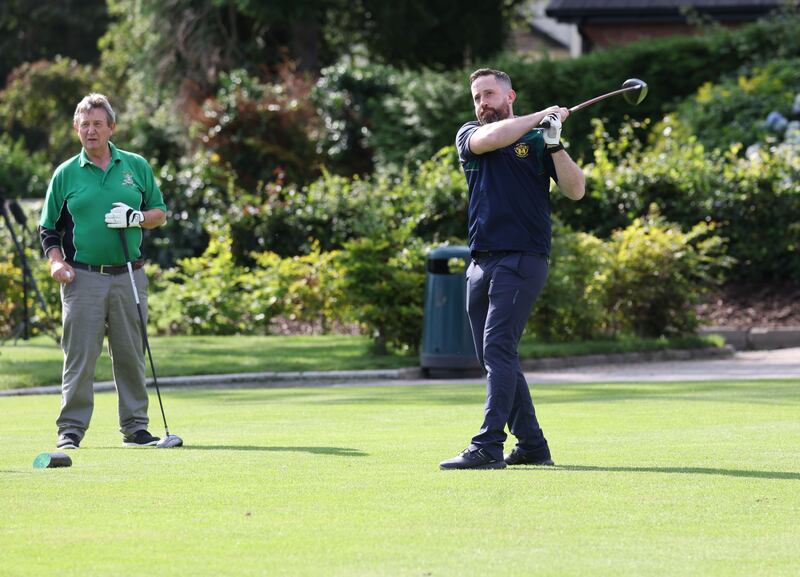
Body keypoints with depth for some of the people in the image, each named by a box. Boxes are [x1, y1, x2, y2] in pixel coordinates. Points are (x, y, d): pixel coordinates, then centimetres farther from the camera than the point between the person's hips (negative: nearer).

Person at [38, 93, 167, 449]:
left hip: (128, 275, 2)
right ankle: (71, 429, 0)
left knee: (130, 354, 5)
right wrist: (56, 260, -6)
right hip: (83, 276, -2)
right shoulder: (66, 174, 6)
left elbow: (160, 212, 13)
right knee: (80, 355, -4)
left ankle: (135, 426, 12)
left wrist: (137, 217, -8)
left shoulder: (136, 166, 10)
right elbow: (48, 227, 10)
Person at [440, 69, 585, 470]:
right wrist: (540, 117, -9)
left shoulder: (537, 141, 6)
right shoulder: (469, 136, 13)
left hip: (523, 259, -5)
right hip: (481, 262, 5)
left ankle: (488, 447, -22)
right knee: (493, 357, 7)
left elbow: (575, 191, -3)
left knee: (498, 349, -16)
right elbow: (489, 138, -11)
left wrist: (553, 143, -14)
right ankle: (532, 445, 16)